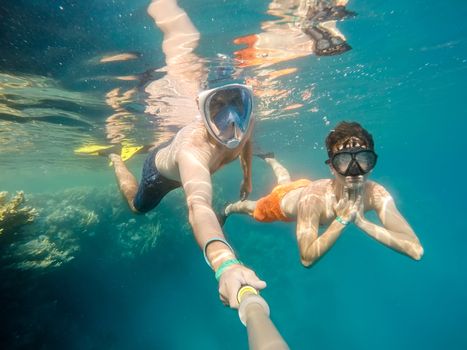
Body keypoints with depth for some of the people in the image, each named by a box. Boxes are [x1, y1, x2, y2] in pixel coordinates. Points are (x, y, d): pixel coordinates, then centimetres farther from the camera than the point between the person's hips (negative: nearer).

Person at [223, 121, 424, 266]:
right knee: (254, 210, 29)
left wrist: (362, 222, -54)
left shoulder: (376, 195, -40)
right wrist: (342, 220, -55)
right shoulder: (312, 199, -50)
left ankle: (269, 159, 68)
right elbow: (307, 258, -46)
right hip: (284, 198, -4)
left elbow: (416, 250, -43)